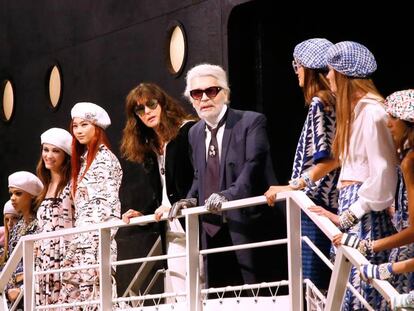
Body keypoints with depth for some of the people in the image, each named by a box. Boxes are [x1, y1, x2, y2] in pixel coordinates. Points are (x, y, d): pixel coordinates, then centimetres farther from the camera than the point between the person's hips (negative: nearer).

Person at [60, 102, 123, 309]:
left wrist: (101, 251, -18)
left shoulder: (105, 158, -6)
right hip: (81, 241, 9)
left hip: (96, 241, -9)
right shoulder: (83, 159, 20)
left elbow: (109, 205, -13)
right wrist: (73, 241, 17)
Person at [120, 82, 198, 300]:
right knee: (180, 296, 2)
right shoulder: (149, 147, 19)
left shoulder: (189, 131, -4)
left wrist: (177, 205, -17)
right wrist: (142, 215, 9)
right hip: (171, 231, 7)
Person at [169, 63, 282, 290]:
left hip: (247, 226, -6)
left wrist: (228, 195, -31)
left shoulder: (251, 122, -4)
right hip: (212, 230, 6)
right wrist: (191, 200, 4)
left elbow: (253, 167, -16)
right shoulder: (195, 133, 17)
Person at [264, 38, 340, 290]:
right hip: (327, 200, 9)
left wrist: (292, 186, -18)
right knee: (325, 281, 10)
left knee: (314, 280, -8)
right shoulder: (332, 101, 15)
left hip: (317, 201, -9)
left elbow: (329, 158, -19)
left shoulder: (319, 103, -11)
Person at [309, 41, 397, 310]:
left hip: (365, 216, -9)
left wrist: (348, 217, -15)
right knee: (343, 289, 7)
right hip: (351, 209, 10)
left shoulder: (372, 111, -13)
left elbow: (382, 175, -17)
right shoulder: (355, 109, 17)